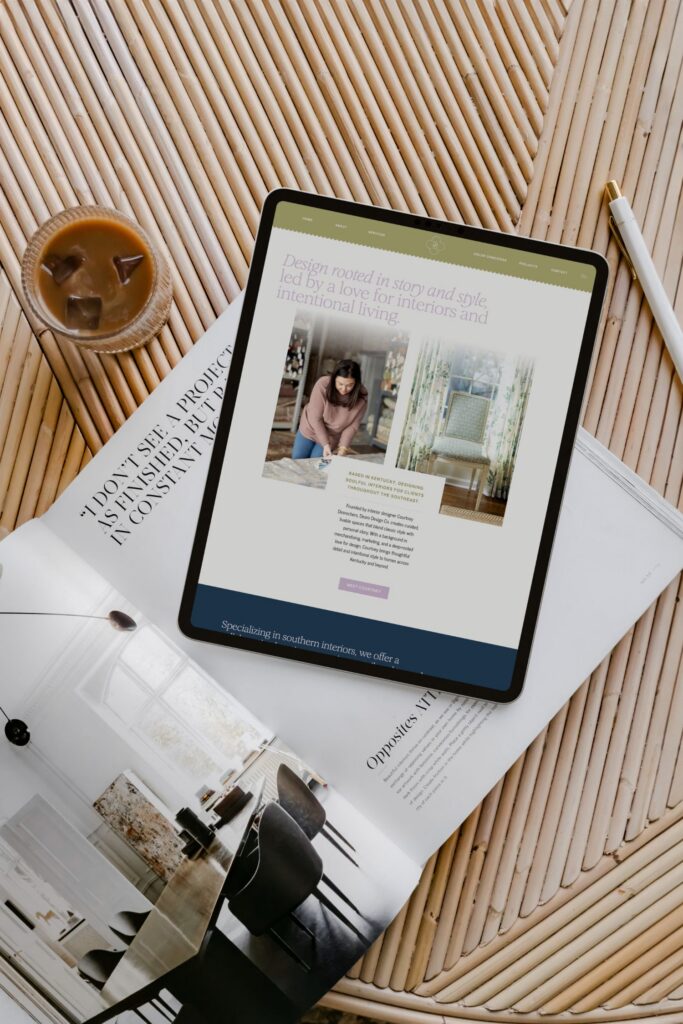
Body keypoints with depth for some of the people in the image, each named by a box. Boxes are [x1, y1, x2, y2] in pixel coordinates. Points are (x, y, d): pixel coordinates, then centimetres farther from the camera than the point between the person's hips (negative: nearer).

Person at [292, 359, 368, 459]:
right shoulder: (323, 384, -30)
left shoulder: (361, 397, -26)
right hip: (311, 428, 0)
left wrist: (343, 448, -26)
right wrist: (325, 444, -30)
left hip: (332, 438, 0)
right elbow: (315, 418, -25)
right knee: (297, 459, 11)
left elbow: (352, 426, -15)